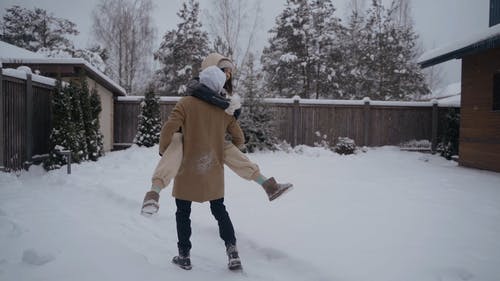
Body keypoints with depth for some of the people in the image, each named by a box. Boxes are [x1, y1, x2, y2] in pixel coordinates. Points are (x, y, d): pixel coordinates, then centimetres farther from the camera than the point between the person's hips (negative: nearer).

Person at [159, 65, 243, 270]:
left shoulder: (186, 103, -9)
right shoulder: (223, 109, 2)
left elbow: (168, 129, -18)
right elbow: (238, 138, 8)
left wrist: (163, 151, 0)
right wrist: (226, 155, 25)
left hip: (188, 170, -3)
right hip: (214, 171, 3)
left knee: (183, 213, 13)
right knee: (220, 211, 17)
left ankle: (184, 256, 20)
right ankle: (232, 251, 9)